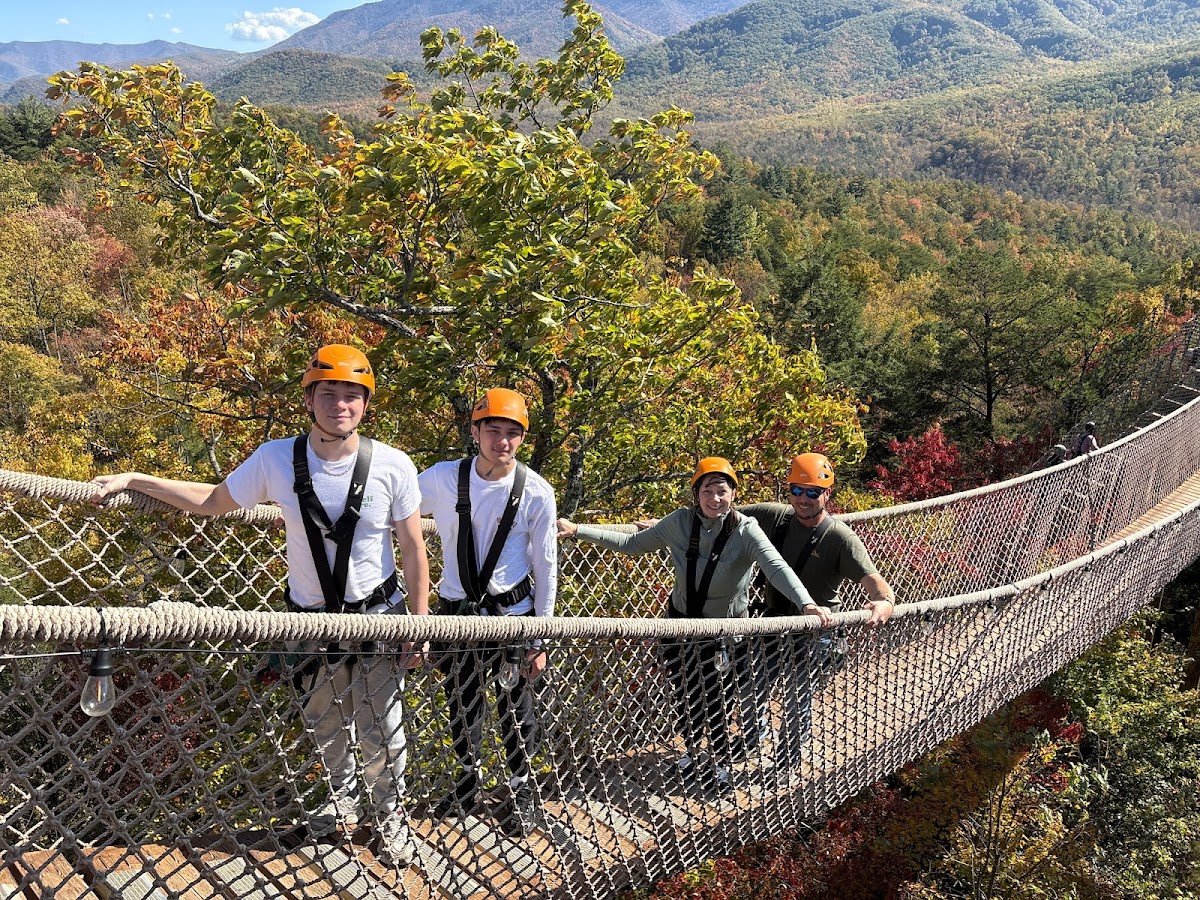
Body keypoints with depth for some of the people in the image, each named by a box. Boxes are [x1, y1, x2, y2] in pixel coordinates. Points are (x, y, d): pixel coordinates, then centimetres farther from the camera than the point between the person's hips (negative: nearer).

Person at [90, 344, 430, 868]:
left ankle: (390, 817, 34)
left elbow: (413, 550, -9)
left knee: (380, 732, 7)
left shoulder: (393, 465, -16)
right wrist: (132, 480, 2)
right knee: (324, 727, 21)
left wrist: (419, 626, -8)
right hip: (310, 618, 3)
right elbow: (214, 501, 4)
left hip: (377, 616, -2)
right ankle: (342, 801, 49)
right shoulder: (275, 459, -12)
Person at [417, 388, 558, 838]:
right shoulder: (443, 479, -8)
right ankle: (467, 784, 41)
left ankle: (520, 791, 31)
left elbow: (545, 567, -4)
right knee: (461, 705, 17)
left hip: (512, 611, -2)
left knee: (515, 707, 8)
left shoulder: (537, 492, -11)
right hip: (456, 611, 2)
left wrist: (539, 639, -3)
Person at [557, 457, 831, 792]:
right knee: (684, 690, 14)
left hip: (722, 625, -3)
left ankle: (719, 761, 20)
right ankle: (692, 747, 43)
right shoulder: (680, 522, -13)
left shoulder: (745, 530, -22)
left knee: (712, 692, -6)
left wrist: (806, 603, -52)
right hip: (679, 618, 3)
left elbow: (777, 567, -36)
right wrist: (578, 530, -11)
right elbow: (632, 544, -6)